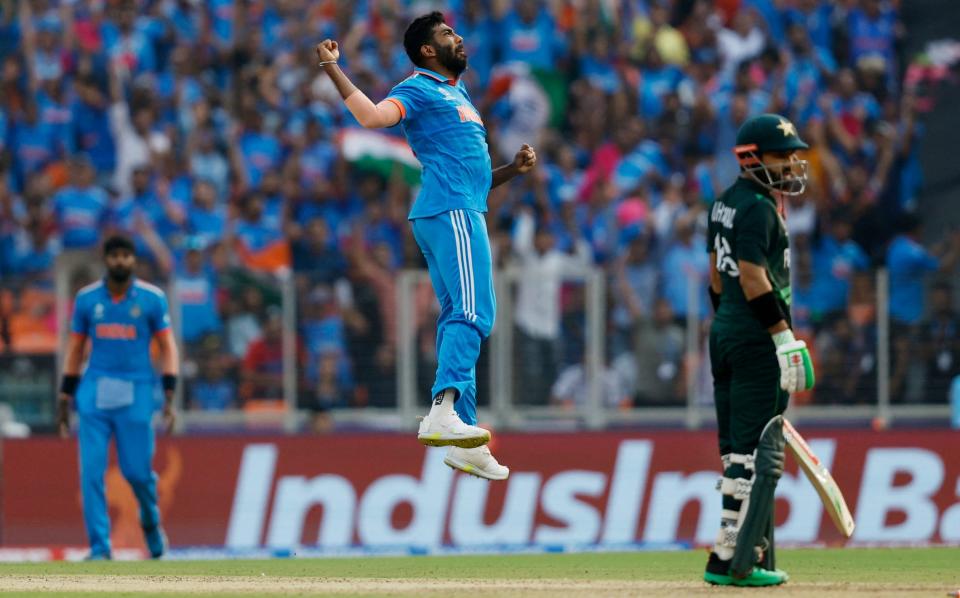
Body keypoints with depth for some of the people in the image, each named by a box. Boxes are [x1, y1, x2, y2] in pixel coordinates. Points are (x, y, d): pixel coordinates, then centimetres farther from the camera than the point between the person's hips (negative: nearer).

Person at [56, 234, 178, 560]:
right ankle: (99, 546, -3)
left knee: (137, 470, -2)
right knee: (91, 472, -8)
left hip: (136, 393, -2)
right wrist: (65, 397, 10)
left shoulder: (152, 298, 0)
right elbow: (75, 349, 13)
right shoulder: (86, 298, 6)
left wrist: (169, 396, -7)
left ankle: (150, 521, 30)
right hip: (94, 392, 2)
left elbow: (167, 348, 2)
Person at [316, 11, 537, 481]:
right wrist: (333, 71, -26)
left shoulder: (456, 95, 28)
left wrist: (514, 169, 17)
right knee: (474, 313, -23)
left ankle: (462, 443, 7)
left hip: (463, 210, 10)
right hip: (451, 212, -10)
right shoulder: (420, 90, 0)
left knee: (459, 319, 7)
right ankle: (443, 411, -39)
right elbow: (373, 115, -21)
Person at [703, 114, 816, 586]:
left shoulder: (726, 203, 15)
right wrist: (785, 338, -21)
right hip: (758, 339, -10)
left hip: (724, 334, 10)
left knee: (738, 450, 11)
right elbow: (752, 276, -21)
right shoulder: (758, 207, -14)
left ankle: (756, 553, 15)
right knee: (757, 453, -8)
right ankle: (732, 560, -11)